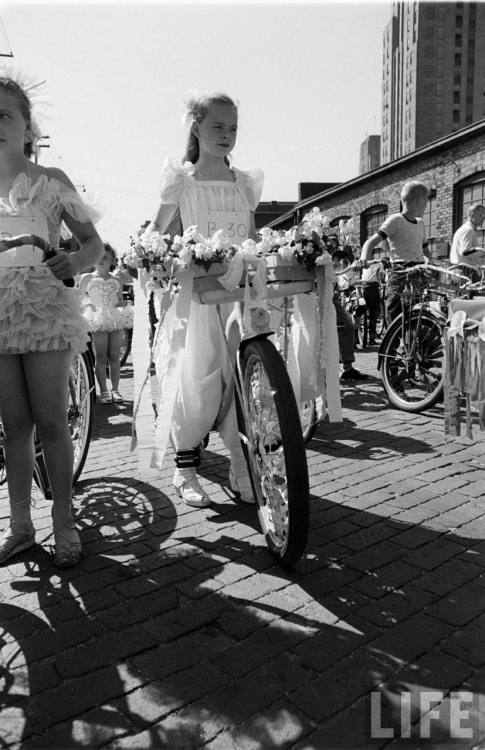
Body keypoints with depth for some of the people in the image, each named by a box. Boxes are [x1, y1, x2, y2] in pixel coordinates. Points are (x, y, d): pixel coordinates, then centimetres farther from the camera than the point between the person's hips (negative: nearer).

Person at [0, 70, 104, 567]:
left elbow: (93, 241, 2)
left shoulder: (51, 181, 2)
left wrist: (75, 262, -18)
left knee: (51, 422, -3)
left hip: (46, 310, -3)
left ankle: (64, 524, 10)